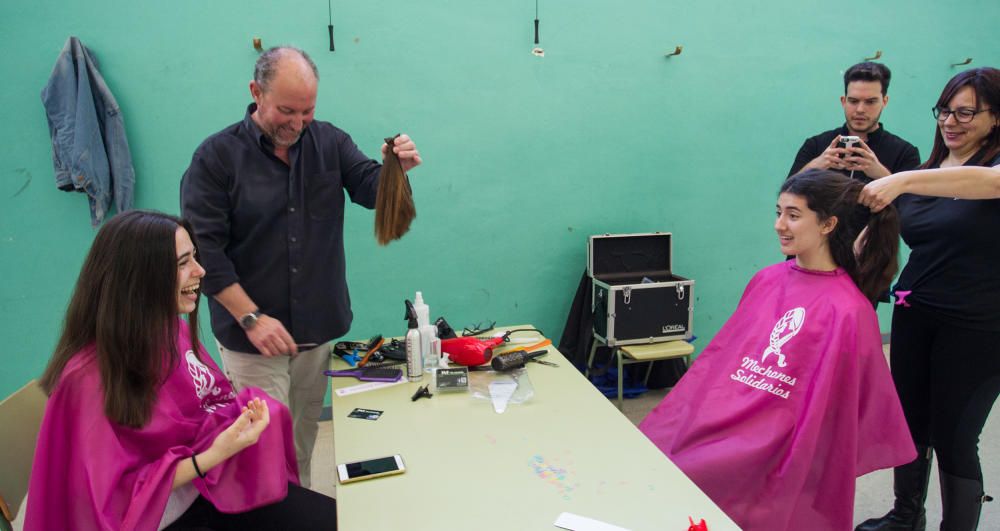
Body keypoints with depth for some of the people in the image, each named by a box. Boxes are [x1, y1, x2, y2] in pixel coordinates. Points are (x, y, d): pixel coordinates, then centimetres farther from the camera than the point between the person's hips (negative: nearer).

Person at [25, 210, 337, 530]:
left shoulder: (173, 329, -4)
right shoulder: (91, 377, -25)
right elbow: (110, 502, -20)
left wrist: (244, 413, -14)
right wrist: (211, 457, -27)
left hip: (206, 486, 7)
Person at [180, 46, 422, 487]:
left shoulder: (329, 142, 5)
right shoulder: (216, 156, -6)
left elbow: (371, 189, -5)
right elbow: (205, 249, -10)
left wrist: (395, 169, -28)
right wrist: (251, 318, -17)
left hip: (318, 332, 4)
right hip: (252, 339, -3)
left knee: (302, 449, 16)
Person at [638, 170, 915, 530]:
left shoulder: (847, 312, -13)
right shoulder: (766, 280, 6)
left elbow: (820, 413, -12)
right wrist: (687, 414, 5)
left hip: (773, 442, -6)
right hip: (721, 416, 6)